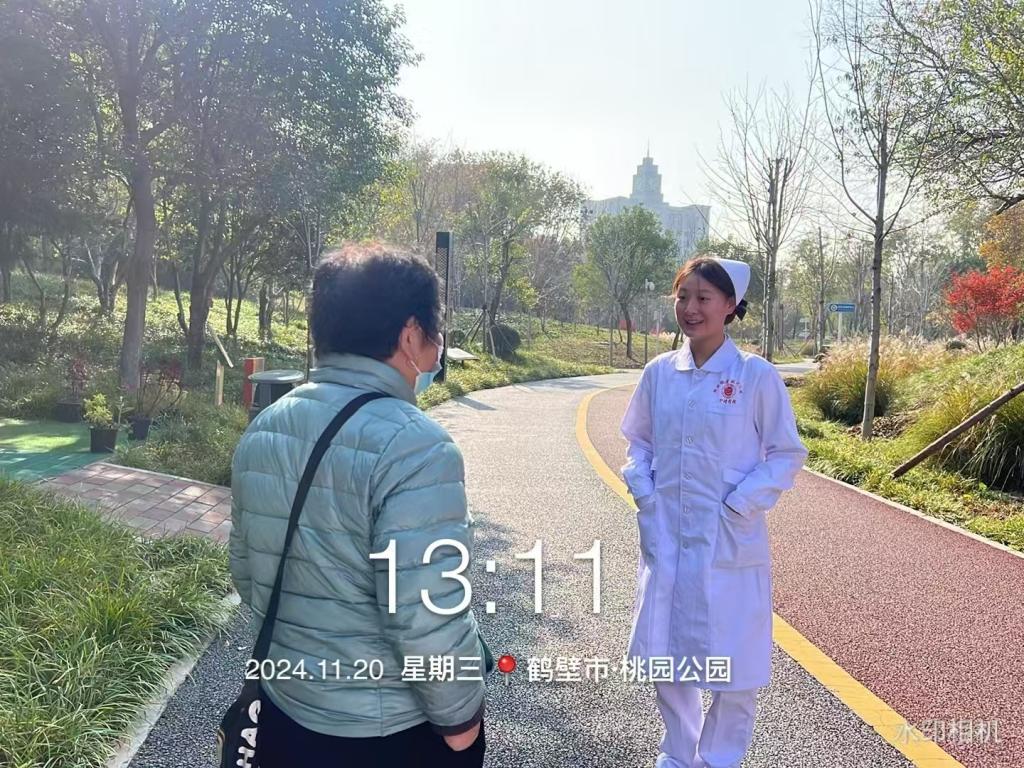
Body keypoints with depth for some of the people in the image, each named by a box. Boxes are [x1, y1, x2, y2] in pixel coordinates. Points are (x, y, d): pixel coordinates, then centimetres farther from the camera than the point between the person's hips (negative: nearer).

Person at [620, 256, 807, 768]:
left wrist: (739, 505, -12)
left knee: (735, 664, 9)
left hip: (730, 542, -3)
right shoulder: (659, 372, 2)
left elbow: (787, 454, -4)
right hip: (664, 538, 4)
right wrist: (644, 495, -2)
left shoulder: (756, 376, -9)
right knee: (666, 655, 16)